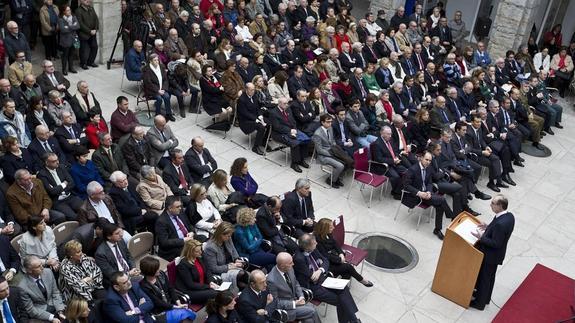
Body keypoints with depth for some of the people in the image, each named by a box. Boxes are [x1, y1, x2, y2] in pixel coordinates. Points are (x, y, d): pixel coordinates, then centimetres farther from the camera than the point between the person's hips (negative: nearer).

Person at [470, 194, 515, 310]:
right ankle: (485, 297, 46)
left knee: (484, 277, 12)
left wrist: (481, 237, -24)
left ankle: (480, 303, 30)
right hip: (496, 254, 9)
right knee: (489, 276, 26)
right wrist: (488, 227, 2)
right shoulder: (509, 216, -8)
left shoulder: (500, 223, -37)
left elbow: (496, 243, -29)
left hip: (491, 255, -9)